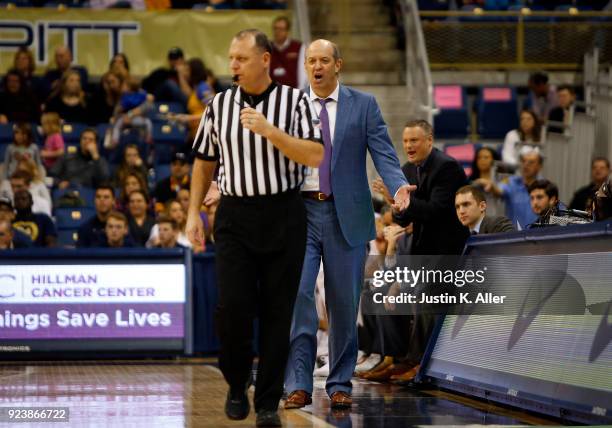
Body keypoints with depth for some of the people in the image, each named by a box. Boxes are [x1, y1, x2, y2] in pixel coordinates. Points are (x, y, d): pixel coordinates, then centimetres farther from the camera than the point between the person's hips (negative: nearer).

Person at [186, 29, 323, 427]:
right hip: (235, 216, 1)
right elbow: (204, 162, 15)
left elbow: (315, 156, -10)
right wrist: (194, 212, 8)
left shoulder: (295, 100, -1)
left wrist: (269, 130, -20)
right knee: (233, 306, -9)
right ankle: (237, 385, 16)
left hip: (284, 216, -1)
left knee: (277, 312, 1)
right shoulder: (219, 105, 6)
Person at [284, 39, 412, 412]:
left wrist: (399, 186, -21)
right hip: (300, 211, 0)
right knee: (297, 294, -10)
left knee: (344, 303, 4)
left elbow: (383, 153, -3)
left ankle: (340, 384, 14)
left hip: (346, 214, 0)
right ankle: (299, 384, -6)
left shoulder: (363, 105, 5)